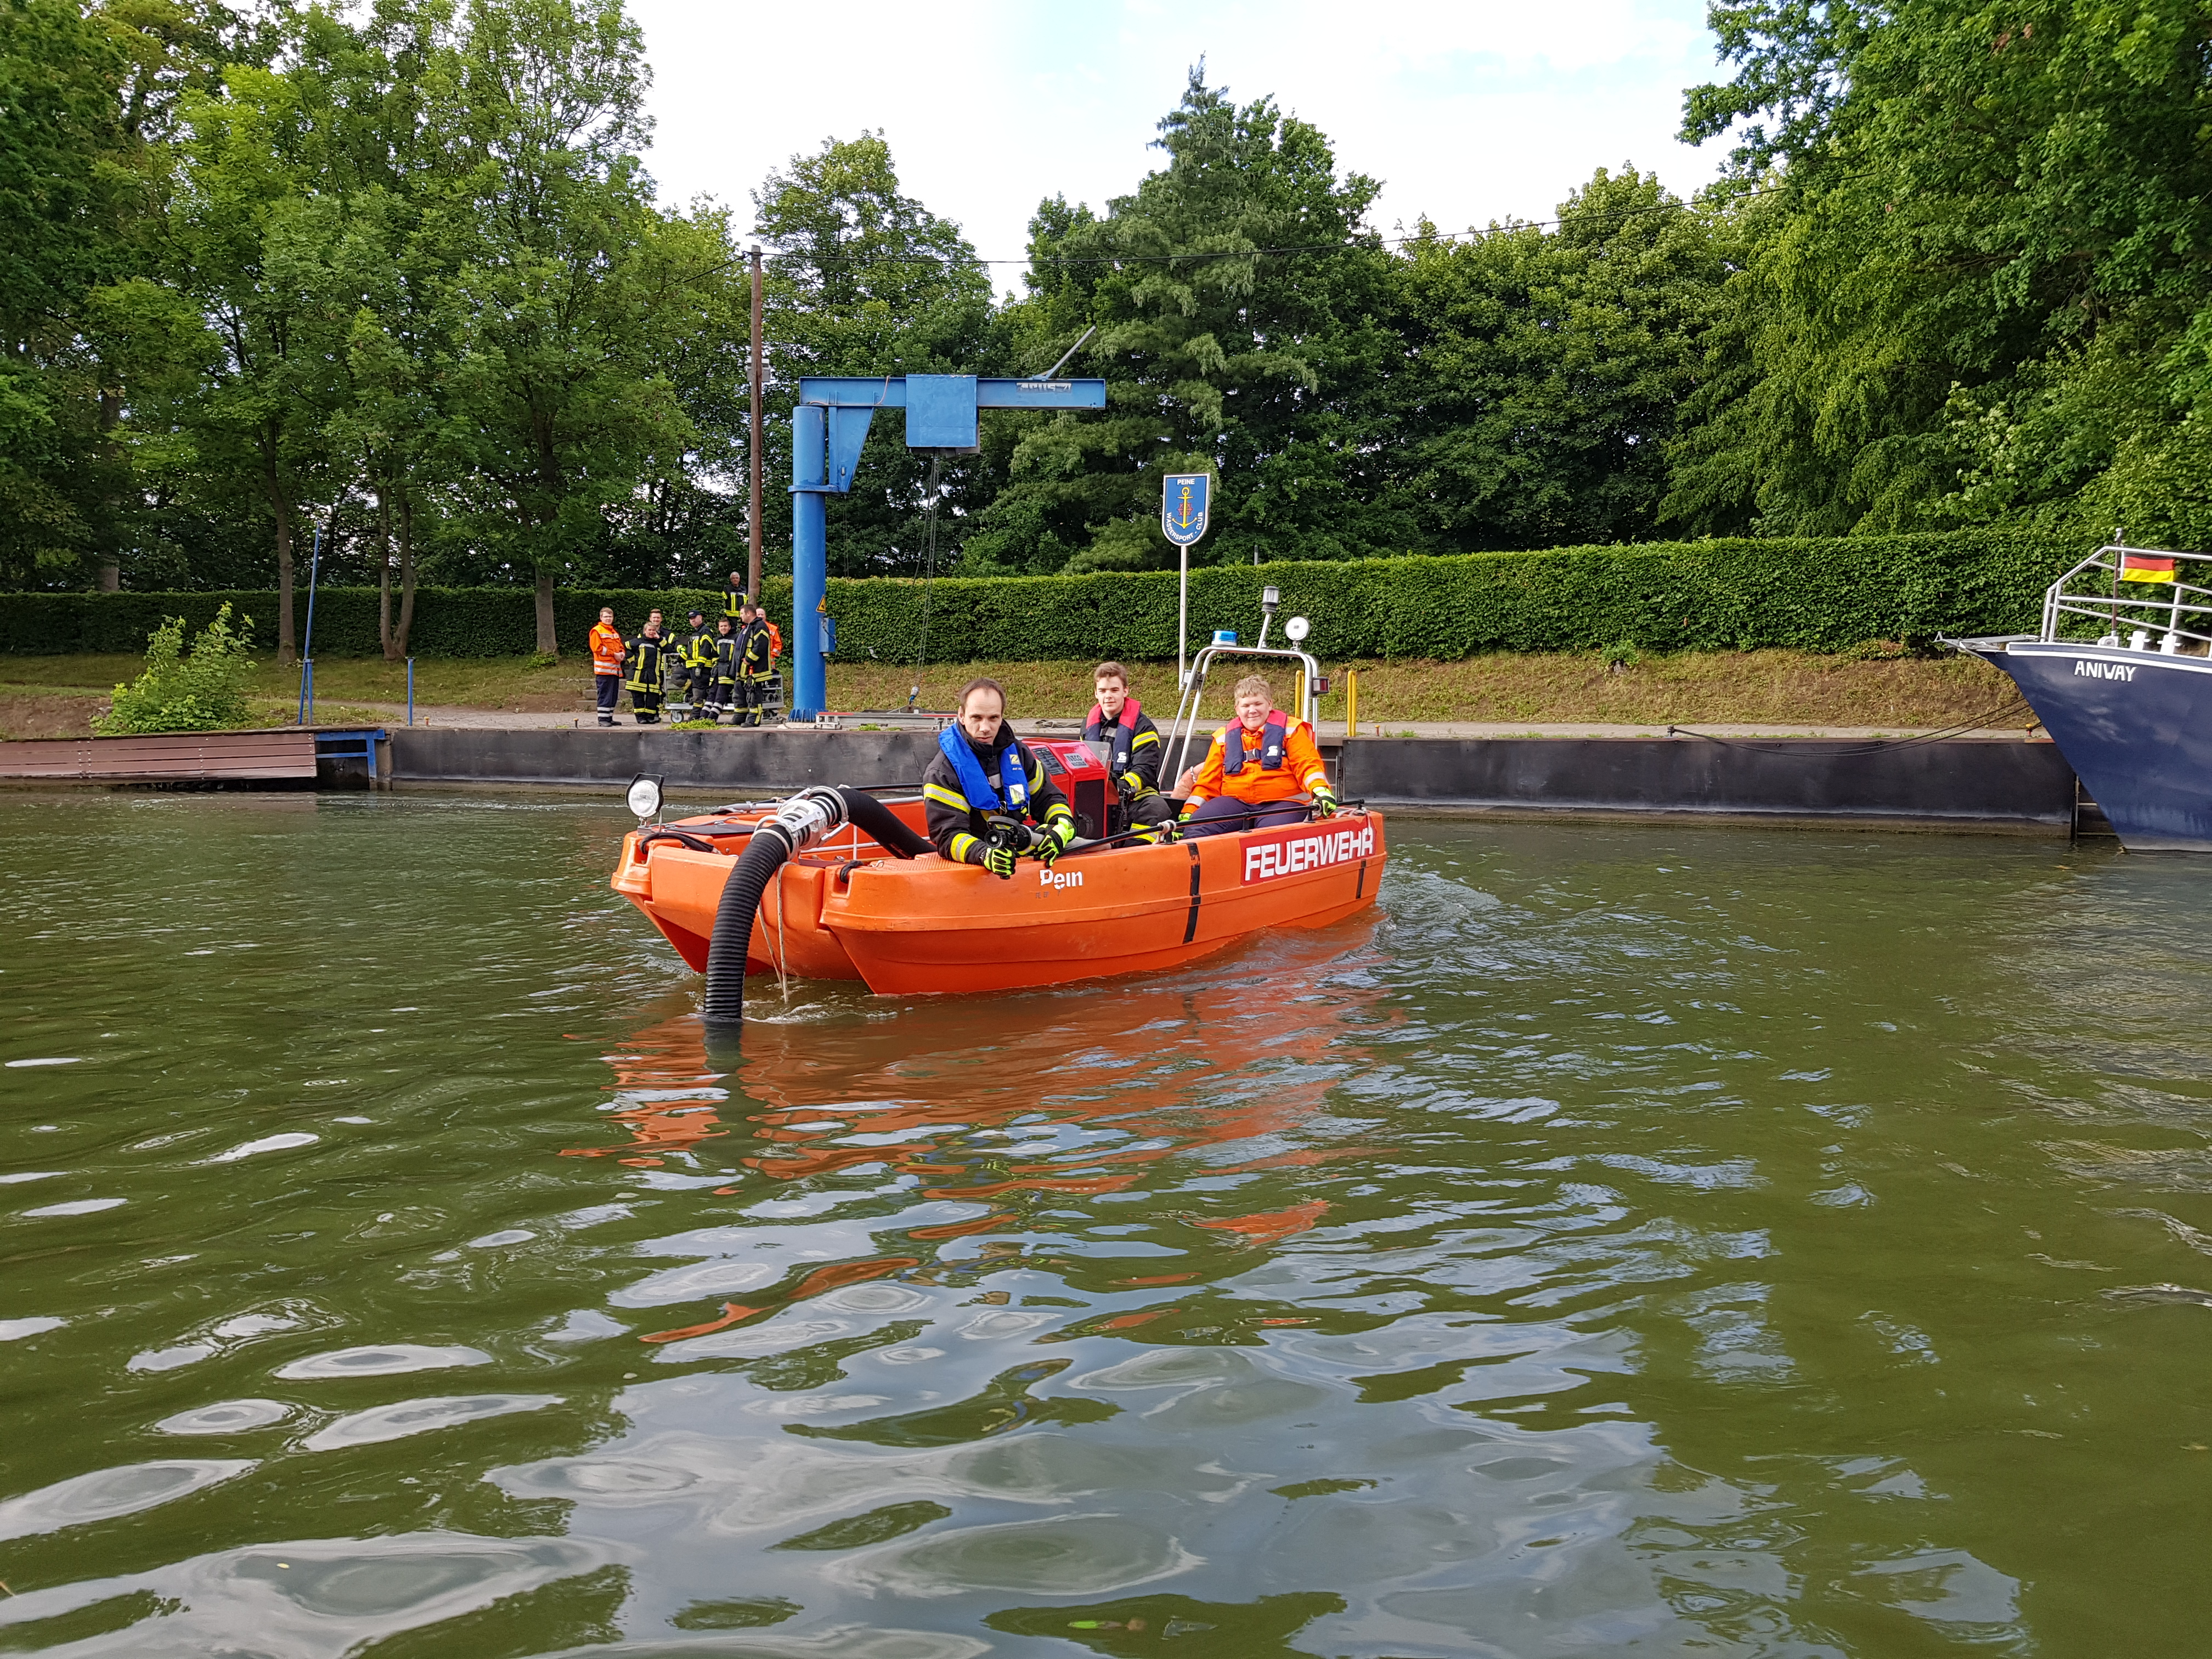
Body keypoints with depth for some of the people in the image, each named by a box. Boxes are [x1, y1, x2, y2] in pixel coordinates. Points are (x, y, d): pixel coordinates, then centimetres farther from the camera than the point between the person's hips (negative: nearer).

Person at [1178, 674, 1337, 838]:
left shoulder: (1290, 730, 10)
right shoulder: (1225, 737, 20)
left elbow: (1308, 764, 0)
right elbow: (1209, 780, 19)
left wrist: (1321, 791, -22)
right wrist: (1188, 813, 7)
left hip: (1280, 802, -3)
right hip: (1234, 802, 3)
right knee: (1195, 829, -27)